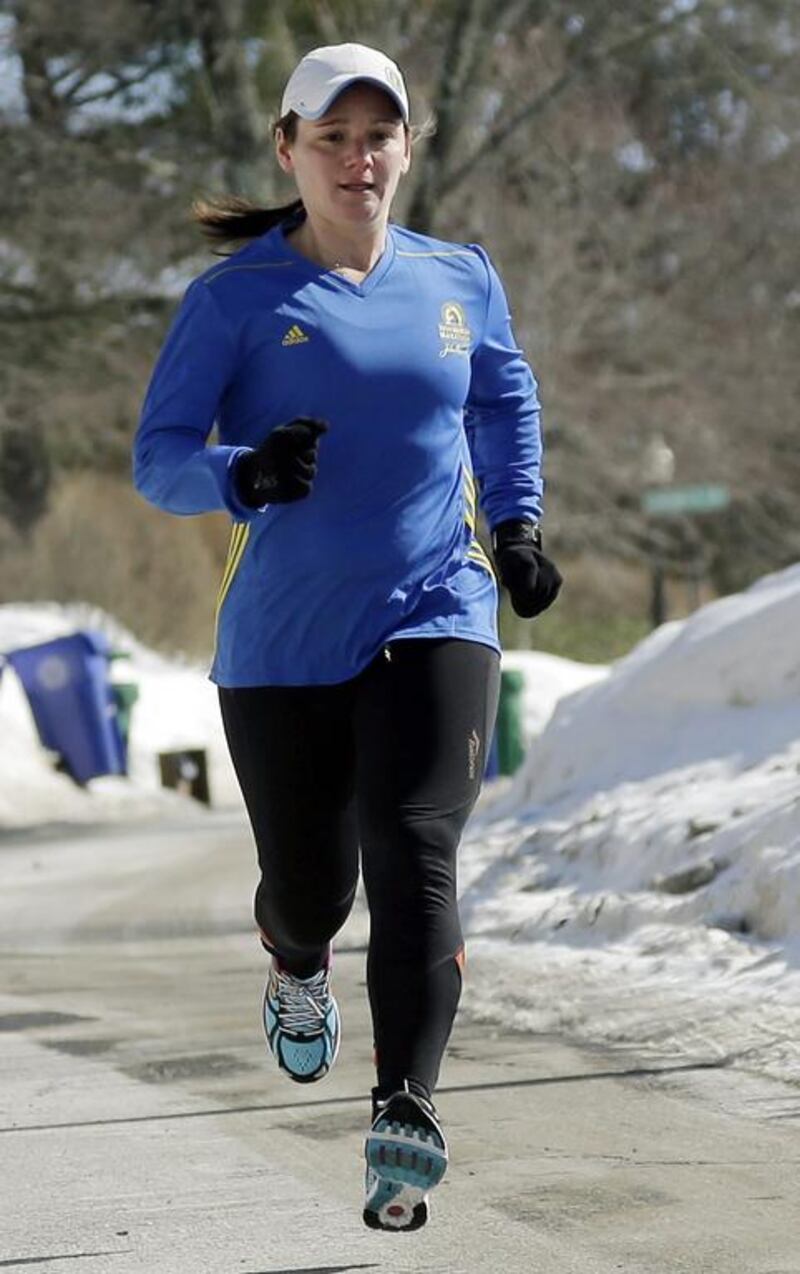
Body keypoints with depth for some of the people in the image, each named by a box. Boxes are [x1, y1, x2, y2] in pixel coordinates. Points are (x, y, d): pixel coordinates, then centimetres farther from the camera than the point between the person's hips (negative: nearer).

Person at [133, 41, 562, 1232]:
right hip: (284, 642, -1)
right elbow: (159, 454, -6)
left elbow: (506, 399, 27)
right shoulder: (236, 297, -3)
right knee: (307, 884, 10)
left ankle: (406, 1119, -22)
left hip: (434, 619, 1)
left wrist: (517, 523, 16)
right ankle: (297, 972, 48)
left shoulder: (460, 282, 7)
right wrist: (246, 476, -27)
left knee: (414, 856, -18)